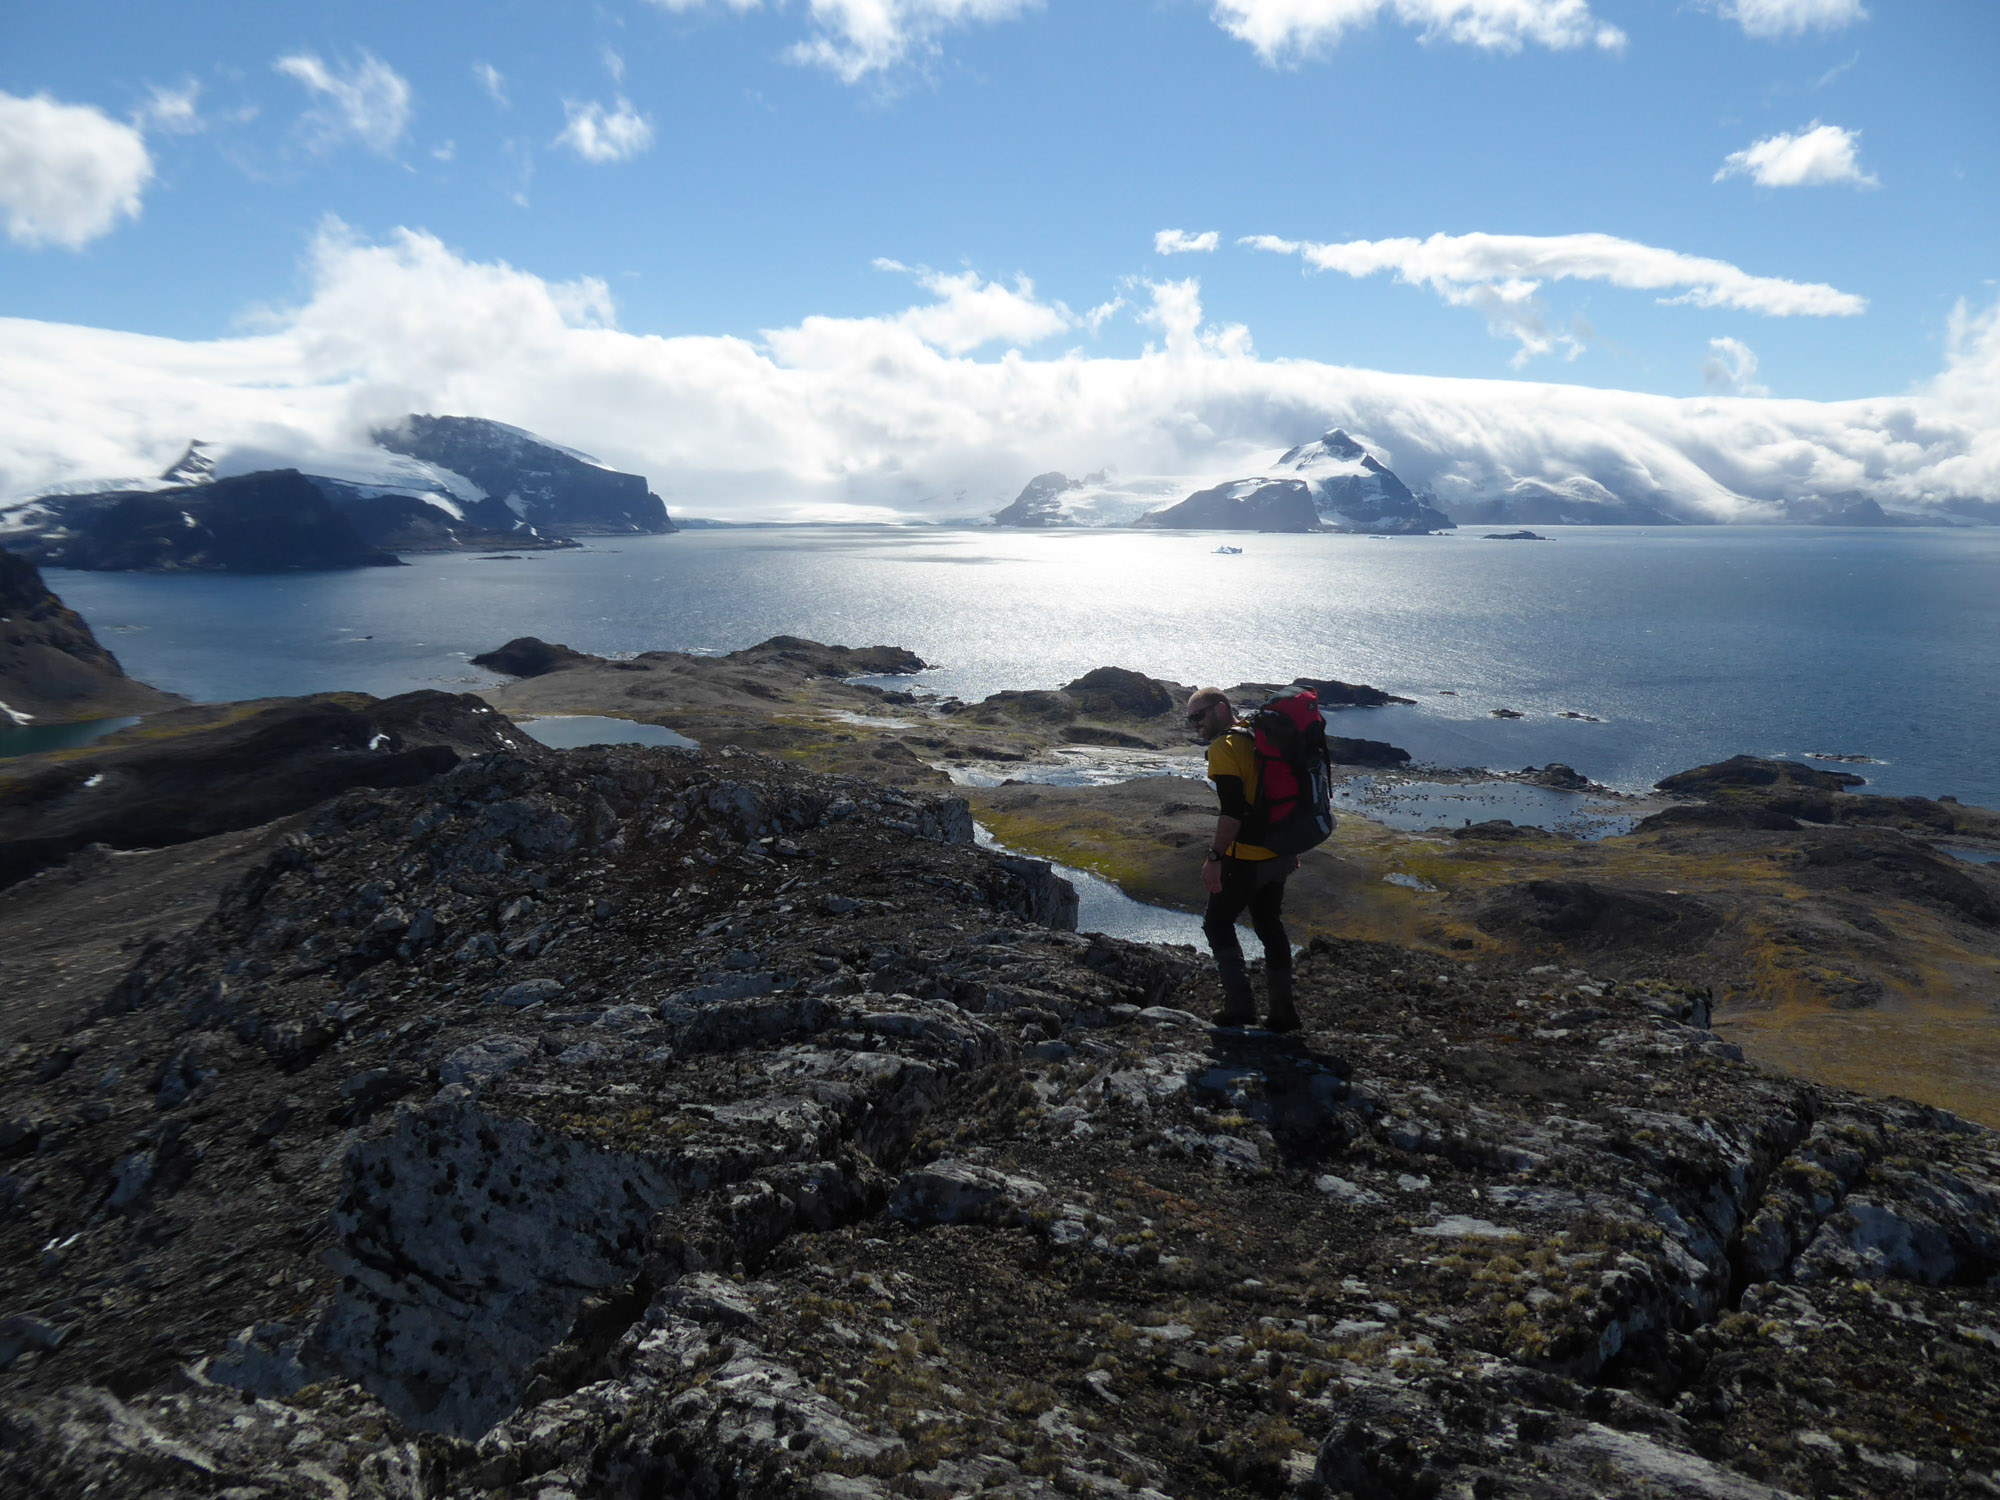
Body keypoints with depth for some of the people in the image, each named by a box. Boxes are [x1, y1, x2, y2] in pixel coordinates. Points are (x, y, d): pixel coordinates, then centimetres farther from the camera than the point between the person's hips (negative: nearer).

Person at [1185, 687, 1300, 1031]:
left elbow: (1233, 810, -24)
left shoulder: (1223, 748, -15)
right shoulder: (1257, 738, 13)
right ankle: (1282, 1010, 21)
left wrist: (1215, 857, -22)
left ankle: (1240, 1005, 1)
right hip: (1279, 854, 9)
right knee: (1270, 926, 17)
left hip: (1246, 858, -9)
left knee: (1218, 924, 6)